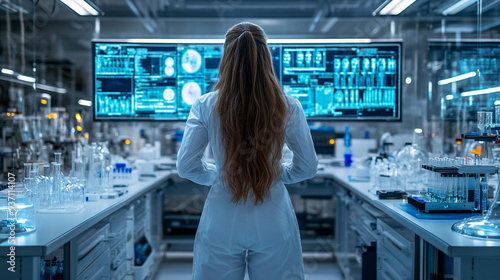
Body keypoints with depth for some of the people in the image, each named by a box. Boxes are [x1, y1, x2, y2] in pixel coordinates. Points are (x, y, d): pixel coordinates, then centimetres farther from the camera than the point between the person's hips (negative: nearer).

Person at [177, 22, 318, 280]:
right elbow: (308, 167, 0)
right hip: (273, 222, 0)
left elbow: (186, 166, -5)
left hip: (221, 226, 0)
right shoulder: (288, 108, -7)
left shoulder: (205, 106, -8)